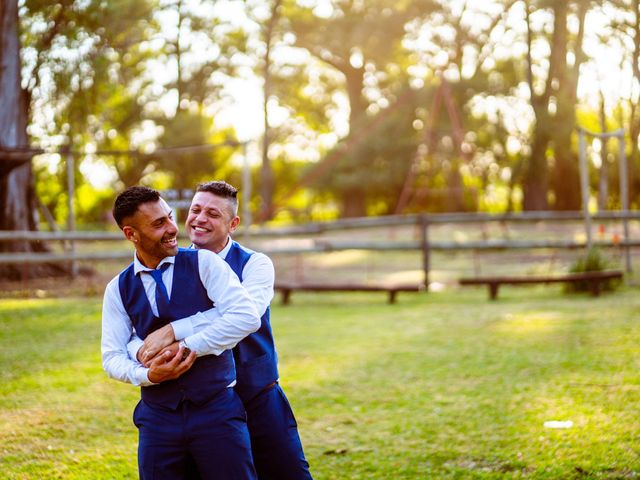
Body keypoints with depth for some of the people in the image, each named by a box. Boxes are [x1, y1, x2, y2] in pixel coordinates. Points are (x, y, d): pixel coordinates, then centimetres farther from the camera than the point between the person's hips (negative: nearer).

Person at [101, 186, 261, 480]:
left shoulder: (204, 263, -2)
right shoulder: (118, 289, 6)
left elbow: (247, 317, -13)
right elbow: (112, 357, 4)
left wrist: (189, 347, -16)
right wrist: (148, 375, -15)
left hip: (217, 409, -2)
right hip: (158, 418, 2)